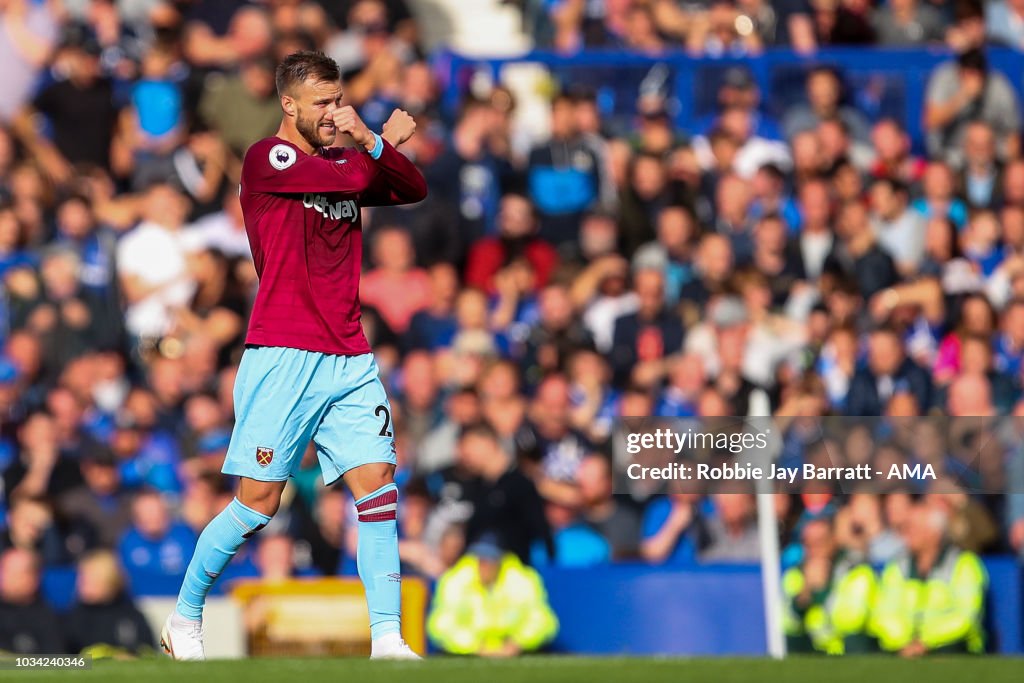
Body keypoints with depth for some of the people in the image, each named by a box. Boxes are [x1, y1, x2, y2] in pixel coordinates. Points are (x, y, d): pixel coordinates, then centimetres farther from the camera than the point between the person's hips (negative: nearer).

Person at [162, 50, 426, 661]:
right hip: (284, 356, -6)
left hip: (350, 359, 6)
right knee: (259, 503, -5)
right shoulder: (268, 158, -6)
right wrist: (387, 140, 7)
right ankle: (186, 619, 13)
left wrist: (369, 141, -10)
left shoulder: (346, 161, 16)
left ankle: (388, 641, -7)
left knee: (378, 487, -6)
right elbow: (357, 179, -13)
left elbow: (413, 190, 6)